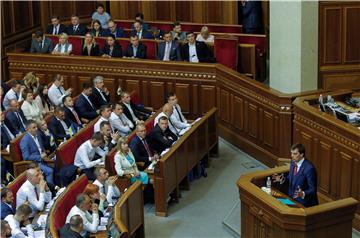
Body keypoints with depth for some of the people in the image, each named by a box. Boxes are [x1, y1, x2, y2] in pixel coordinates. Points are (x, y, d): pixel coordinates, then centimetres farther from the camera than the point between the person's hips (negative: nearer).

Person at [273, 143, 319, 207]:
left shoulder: (309, 168, -20)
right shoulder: (293, 162, 3)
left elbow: (313, 190, -16)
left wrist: (303, 194, -33)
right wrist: (283, 179, -1)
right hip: (292, 199, 7)